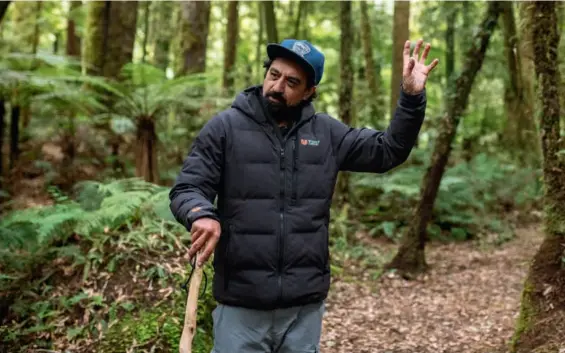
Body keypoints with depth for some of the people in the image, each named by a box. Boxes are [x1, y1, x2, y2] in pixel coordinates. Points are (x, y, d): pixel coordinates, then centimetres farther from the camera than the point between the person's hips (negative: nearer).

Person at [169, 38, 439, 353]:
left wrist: (412, 96, -5)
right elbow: (187, 189, -5)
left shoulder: (326, 132, 6)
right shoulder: (225, 127, -2)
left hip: (305, 305, 3)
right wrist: (201, 215, -27)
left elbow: (389, 150, 8)